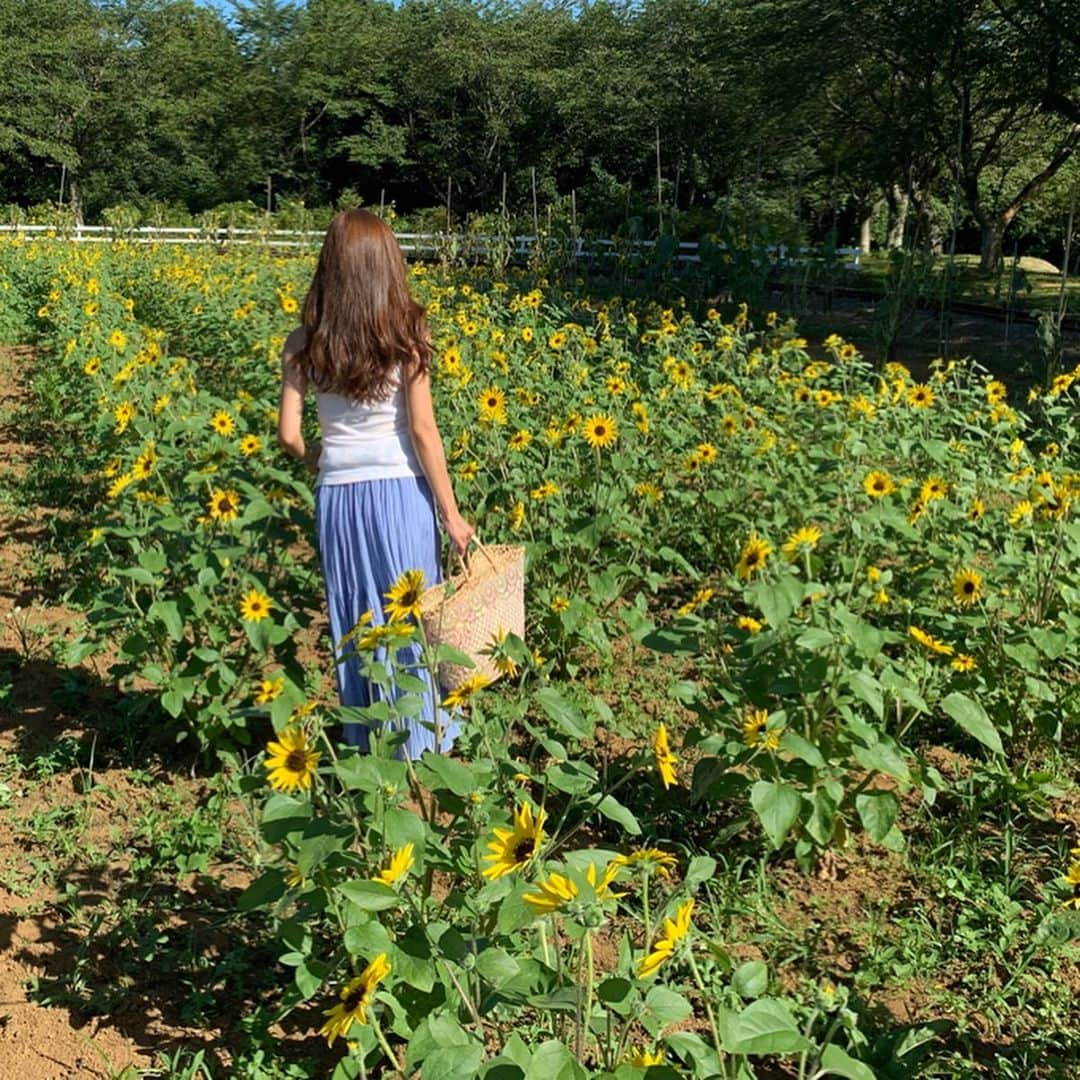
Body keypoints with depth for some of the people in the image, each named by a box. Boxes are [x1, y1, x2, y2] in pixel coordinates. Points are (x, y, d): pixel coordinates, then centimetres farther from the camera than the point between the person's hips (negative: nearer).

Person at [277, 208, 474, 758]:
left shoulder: (304, 343, 0)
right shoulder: (405, 335, -7)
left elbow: (288, 434, -2)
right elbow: (423, 431, -9)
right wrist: (451, 513, -4)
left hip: (337, 492, 3)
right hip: (399, 490, -2)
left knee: (354, 618, 14)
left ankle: (363, 742, 24)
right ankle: (419, 739, 19)